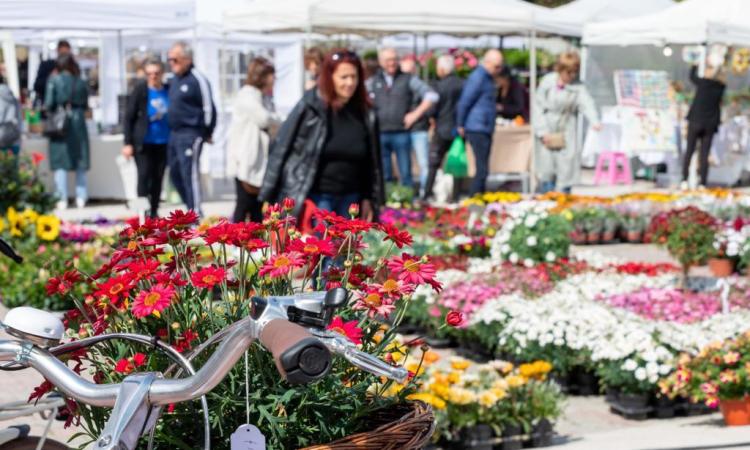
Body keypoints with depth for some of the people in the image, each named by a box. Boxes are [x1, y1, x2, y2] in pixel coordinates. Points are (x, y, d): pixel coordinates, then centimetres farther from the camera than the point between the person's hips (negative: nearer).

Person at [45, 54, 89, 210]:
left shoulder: (54, 80, -7)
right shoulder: (80, 82, 1)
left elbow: (48, 104, -9)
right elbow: (85, 104, 5)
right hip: (78, 122, 2)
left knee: (60, 163, 3)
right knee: (80, 163, 11)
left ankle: (62, 199, 0)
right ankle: (81, 197, 11)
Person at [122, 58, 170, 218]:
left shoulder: (169, 91, 2)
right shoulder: (139, 90, -5)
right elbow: (129, 117, -3)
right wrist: (128, 143, -8)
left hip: (163, 143, 3)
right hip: (143, 143, -3)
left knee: (158, 178, 8)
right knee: (144, 175, -7)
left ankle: (154, 212, 18)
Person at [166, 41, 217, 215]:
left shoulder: (197, 79, -12)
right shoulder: (174, 80, 14)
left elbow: (208, 108, -11)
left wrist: (207, 133, -6)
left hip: (190, 134, -9)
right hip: (174, 134, 9)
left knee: (189, 174, -10)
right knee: (175, 174, 13)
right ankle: (192, 208, 24)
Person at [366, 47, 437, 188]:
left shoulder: (408, 80, 6)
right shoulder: (372, 82, 12)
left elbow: (431, 95, 2)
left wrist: (416, 114, -5)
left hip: (401, 133, -2)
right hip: (380, 133, 2)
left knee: (406, 174, 0)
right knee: (383, 175, 5)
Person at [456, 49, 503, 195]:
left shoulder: (488, 78, 17)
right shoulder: (478, 78, -14)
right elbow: (463, 103, -14)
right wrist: (460, 126, -8)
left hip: (486, 130, 10)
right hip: (477, 129, -10)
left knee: (482, 169, 10)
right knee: (482, 170, -11)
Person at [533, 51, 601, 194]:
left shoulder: (578, 86, -3)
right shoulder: (547, 82, -4)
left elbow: (586, 103, -19)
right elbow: (538, 107, -1)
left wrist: (594, 121, -39)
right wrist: (543, 132, -8)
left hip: (566, 135, 1)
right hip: (547, 133, -1)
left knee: (566, 170, -1)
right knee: (547, 171, -1)